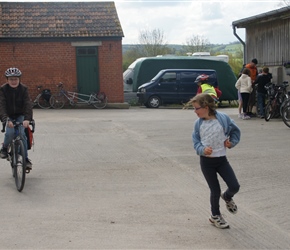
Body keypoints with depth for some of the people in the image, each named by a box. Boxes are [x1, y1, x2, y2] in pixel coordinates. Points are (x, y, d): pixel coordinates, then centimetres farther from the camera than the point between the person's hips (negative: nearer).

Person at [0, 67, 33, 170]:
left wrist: (27, 119, -40)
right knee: (10, 132, -26)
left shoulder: (23, 89, -12)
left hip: (20, 116, 1)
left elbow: (28, 104, -23)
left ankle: (26, 158, -6)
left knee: (21, 134, -18)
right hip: (9, 116, -1)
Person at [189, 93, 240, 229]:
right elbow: (196, 141, 1)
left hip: (221, 159, 1)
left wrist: (232, 142, -7)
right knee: (215, 191, 6)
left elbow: (235, 131, 6)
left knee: (235, 186, -3)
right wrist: (202, 149, -18)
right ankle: (215, 216, 29)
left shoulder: (223, 118, -11)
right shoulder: (198, 123, -7)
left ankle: (227, 197, 34)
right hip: (206, 161, 0)